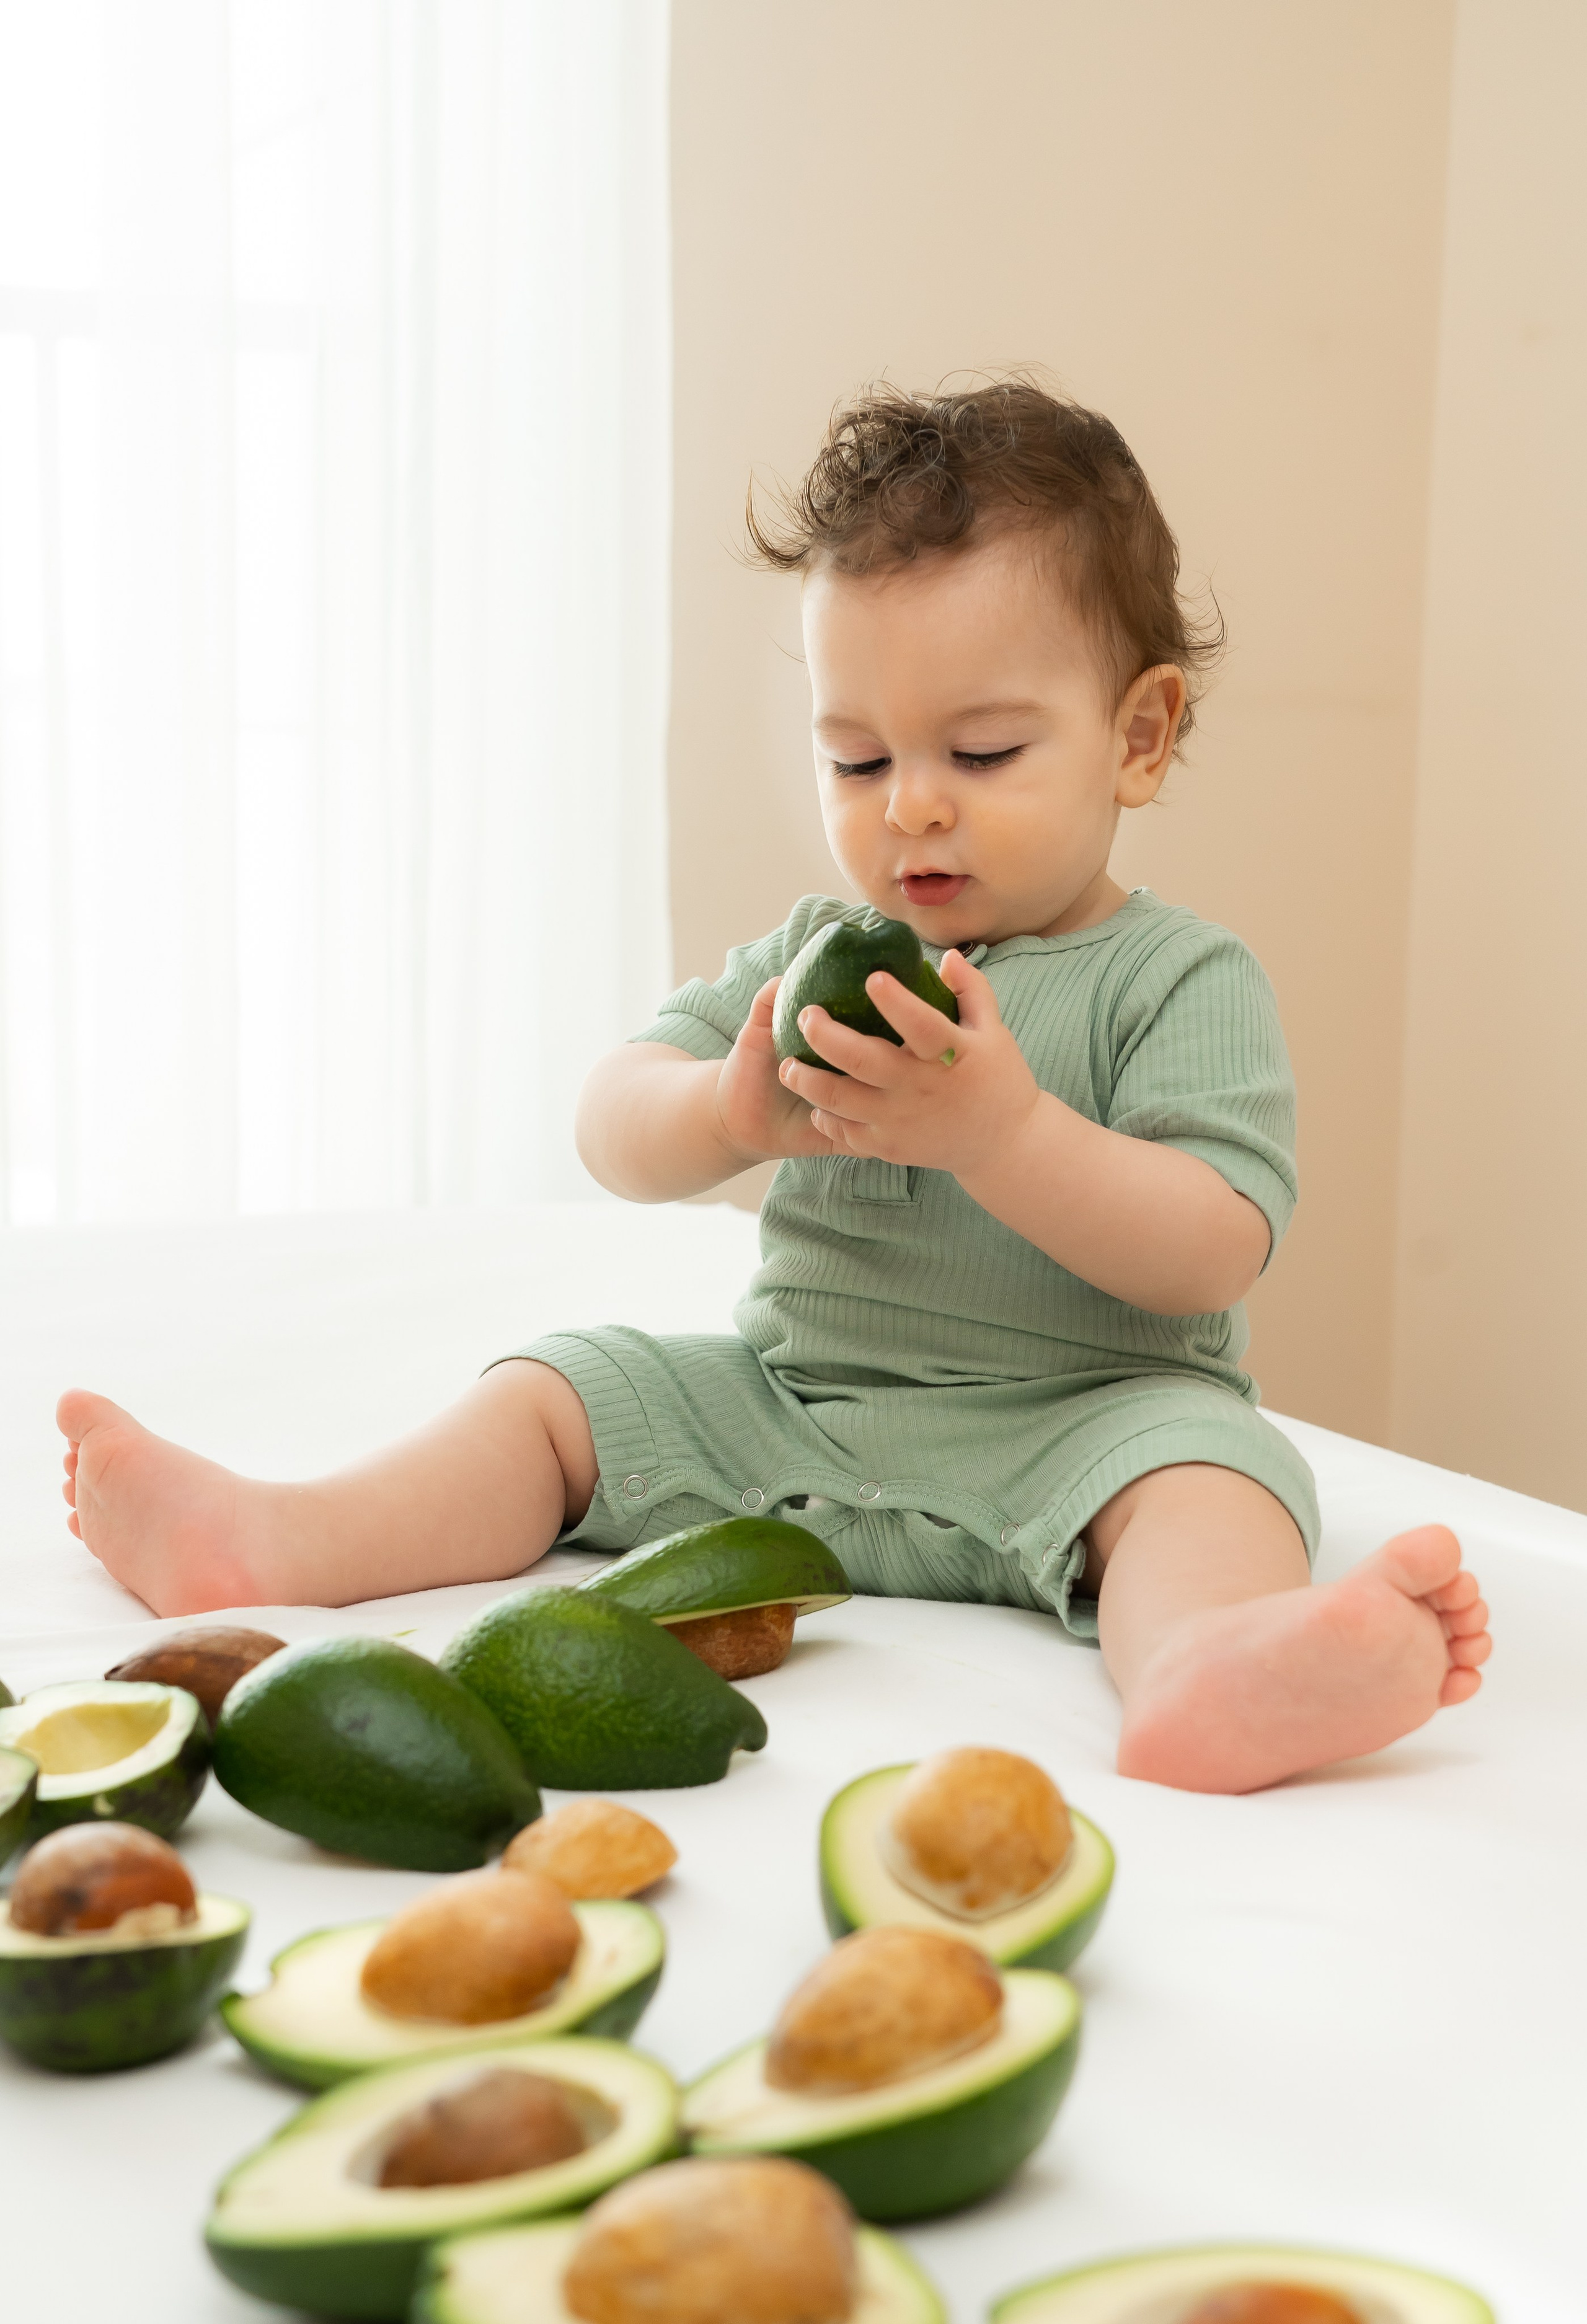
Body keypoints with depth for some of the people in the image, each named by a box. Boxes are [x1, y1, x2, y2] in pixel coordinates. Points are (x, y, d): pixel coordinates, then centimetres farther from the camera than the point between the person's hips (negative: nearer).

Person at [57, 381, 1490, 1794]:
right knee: (566, 1392, -3)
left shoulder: (1184, 981, -5)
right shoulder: (815, 952, 12)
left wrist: (1001, 1129, -30)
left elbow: (1213, 1255, -17)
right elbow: (616, 1134, 4)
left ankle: (1205, 1665, -64)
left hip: (1070, 1418, -5)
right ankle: (280, 1544, -19)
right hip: (784, 1404, 6)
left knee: (1193, 1455, -34)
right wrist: (731, 1112, -19)